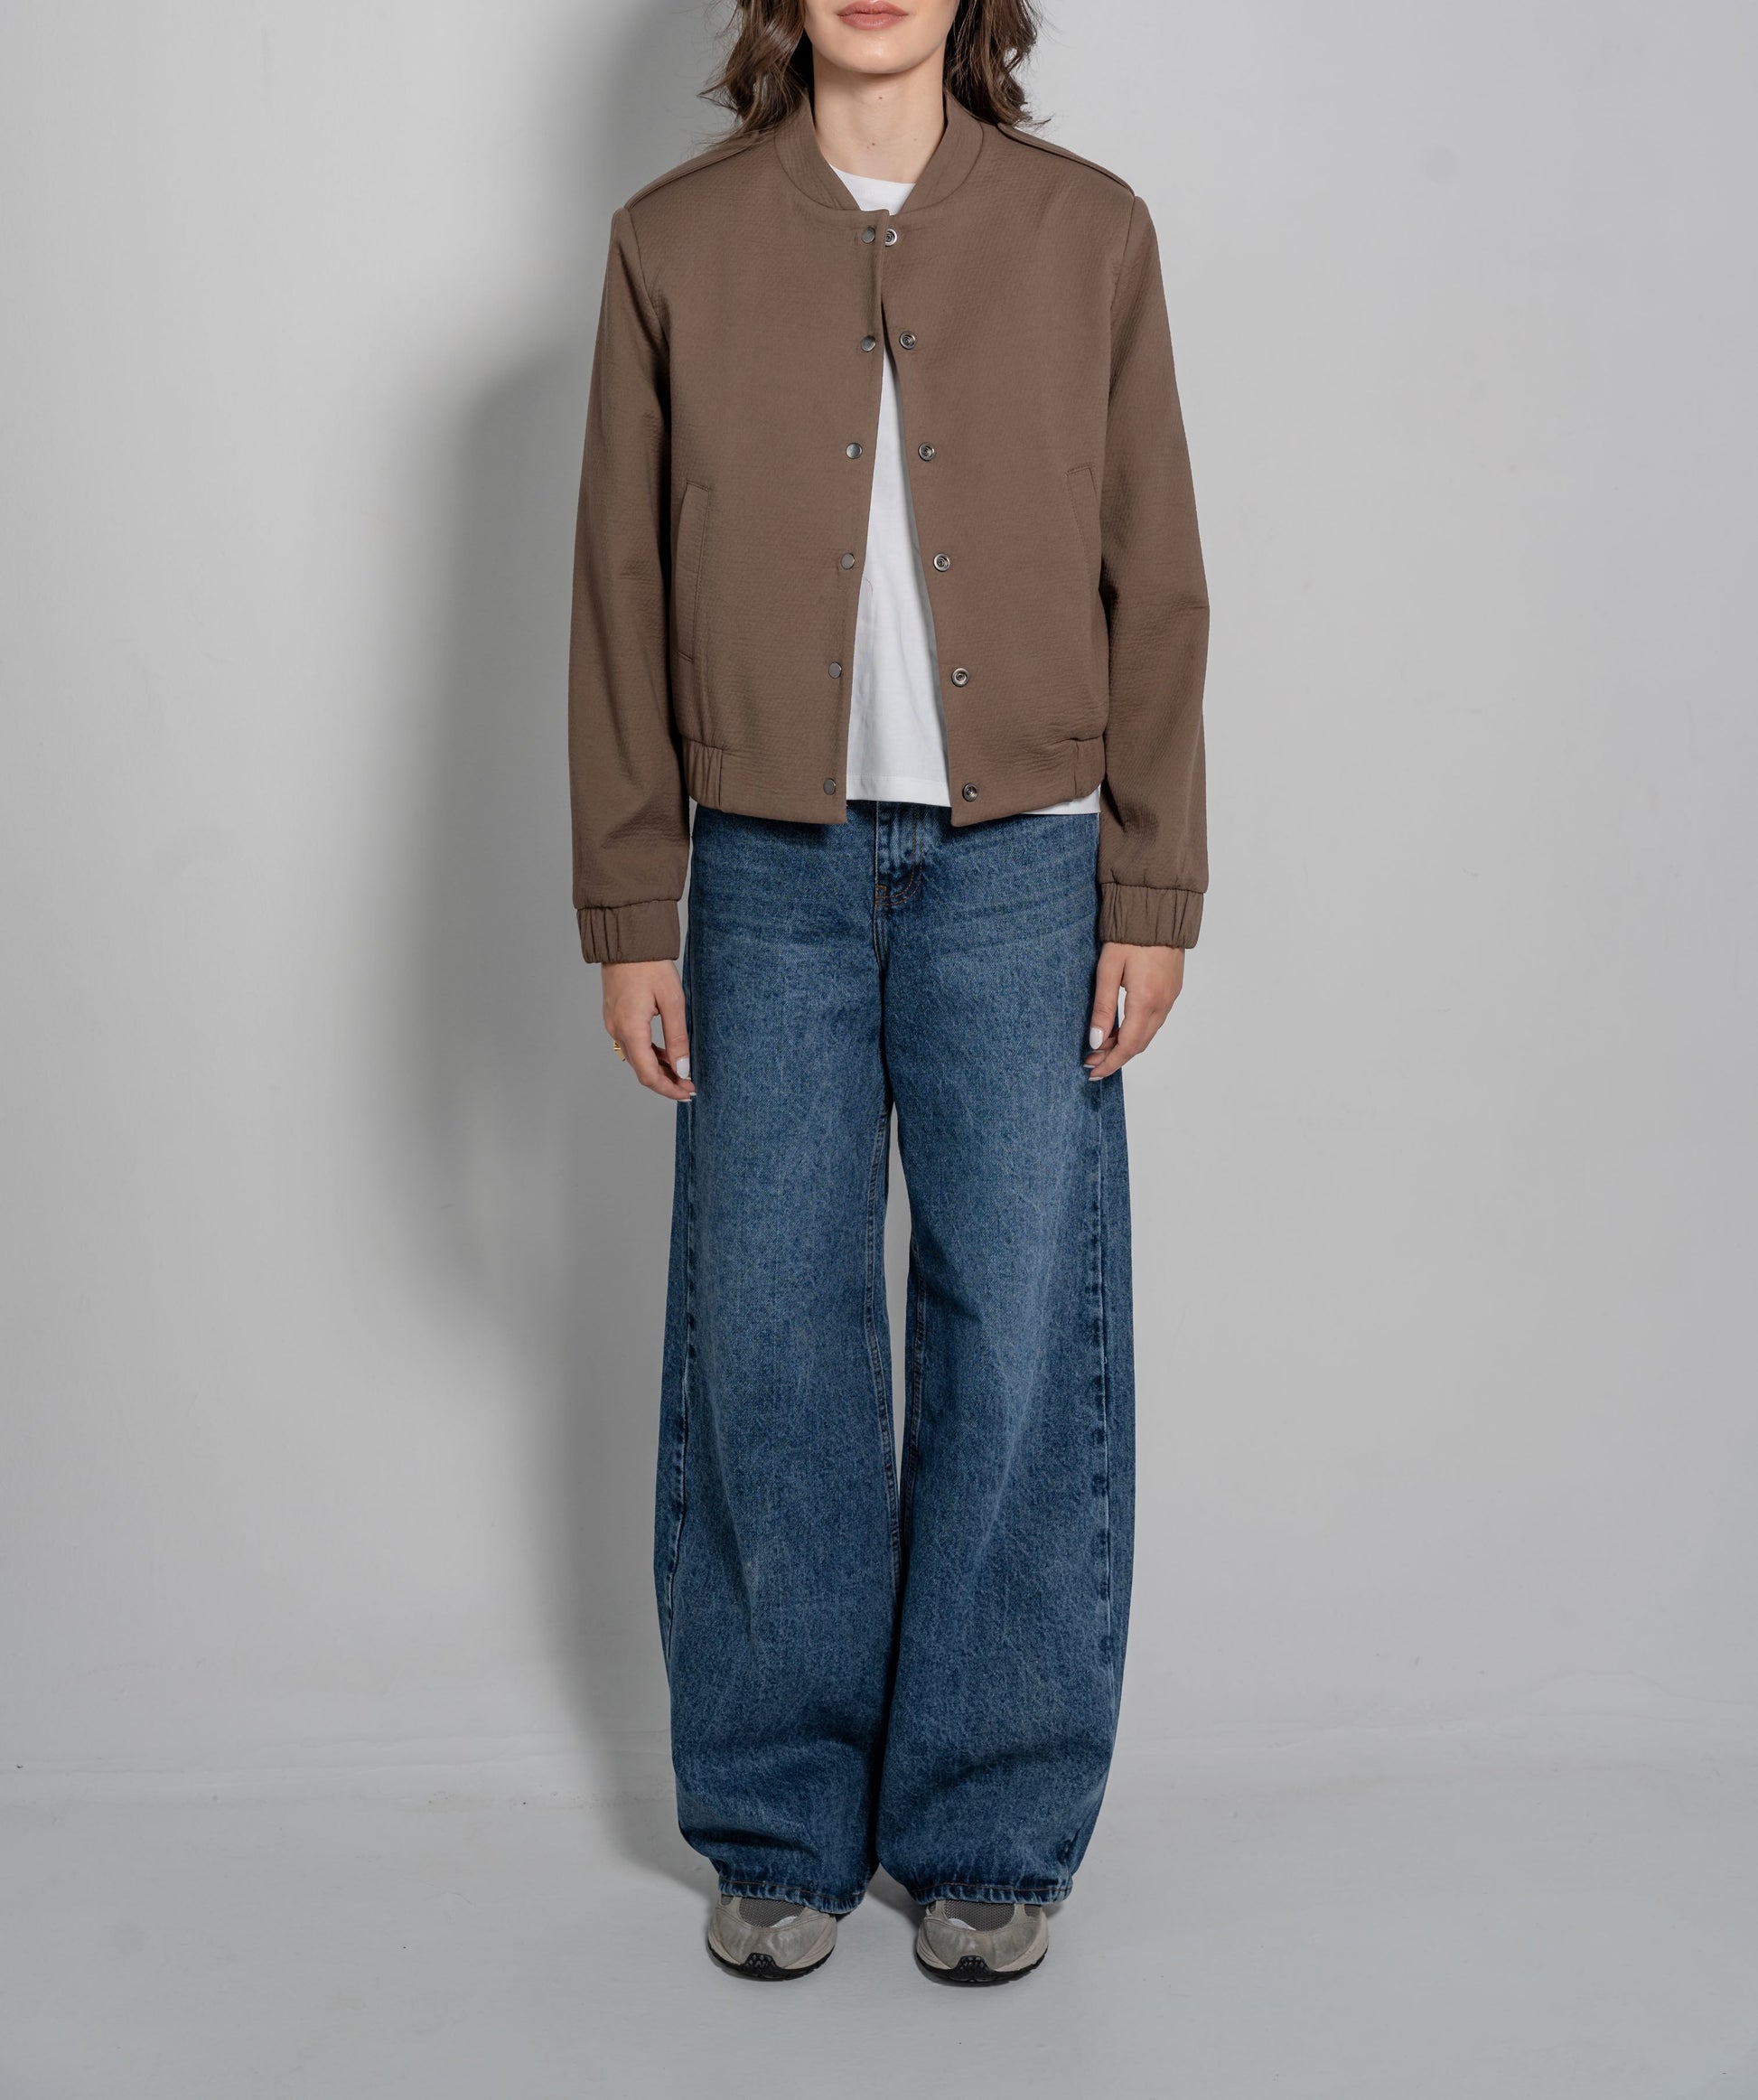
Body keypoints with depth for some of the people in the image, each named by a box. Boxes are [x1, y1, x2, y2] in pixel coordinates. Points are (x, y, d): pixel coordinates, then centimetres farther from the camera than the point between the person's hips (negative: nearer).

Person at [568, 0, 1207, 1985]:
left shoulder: (1089, 232, 5)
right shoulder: (673, 242, 5)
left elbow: (1154, 583, 5)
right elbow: (624, 594, 5)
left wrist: (1152, 893, -1)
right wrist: (626, 915, 1)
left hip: (1020, 869, 0)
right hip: (772, 870, 1)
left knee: (1022, 1341, 1)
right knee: (765, 1347, 5)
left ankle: (990, 1833, 19)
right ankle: (783, 1827, 22)